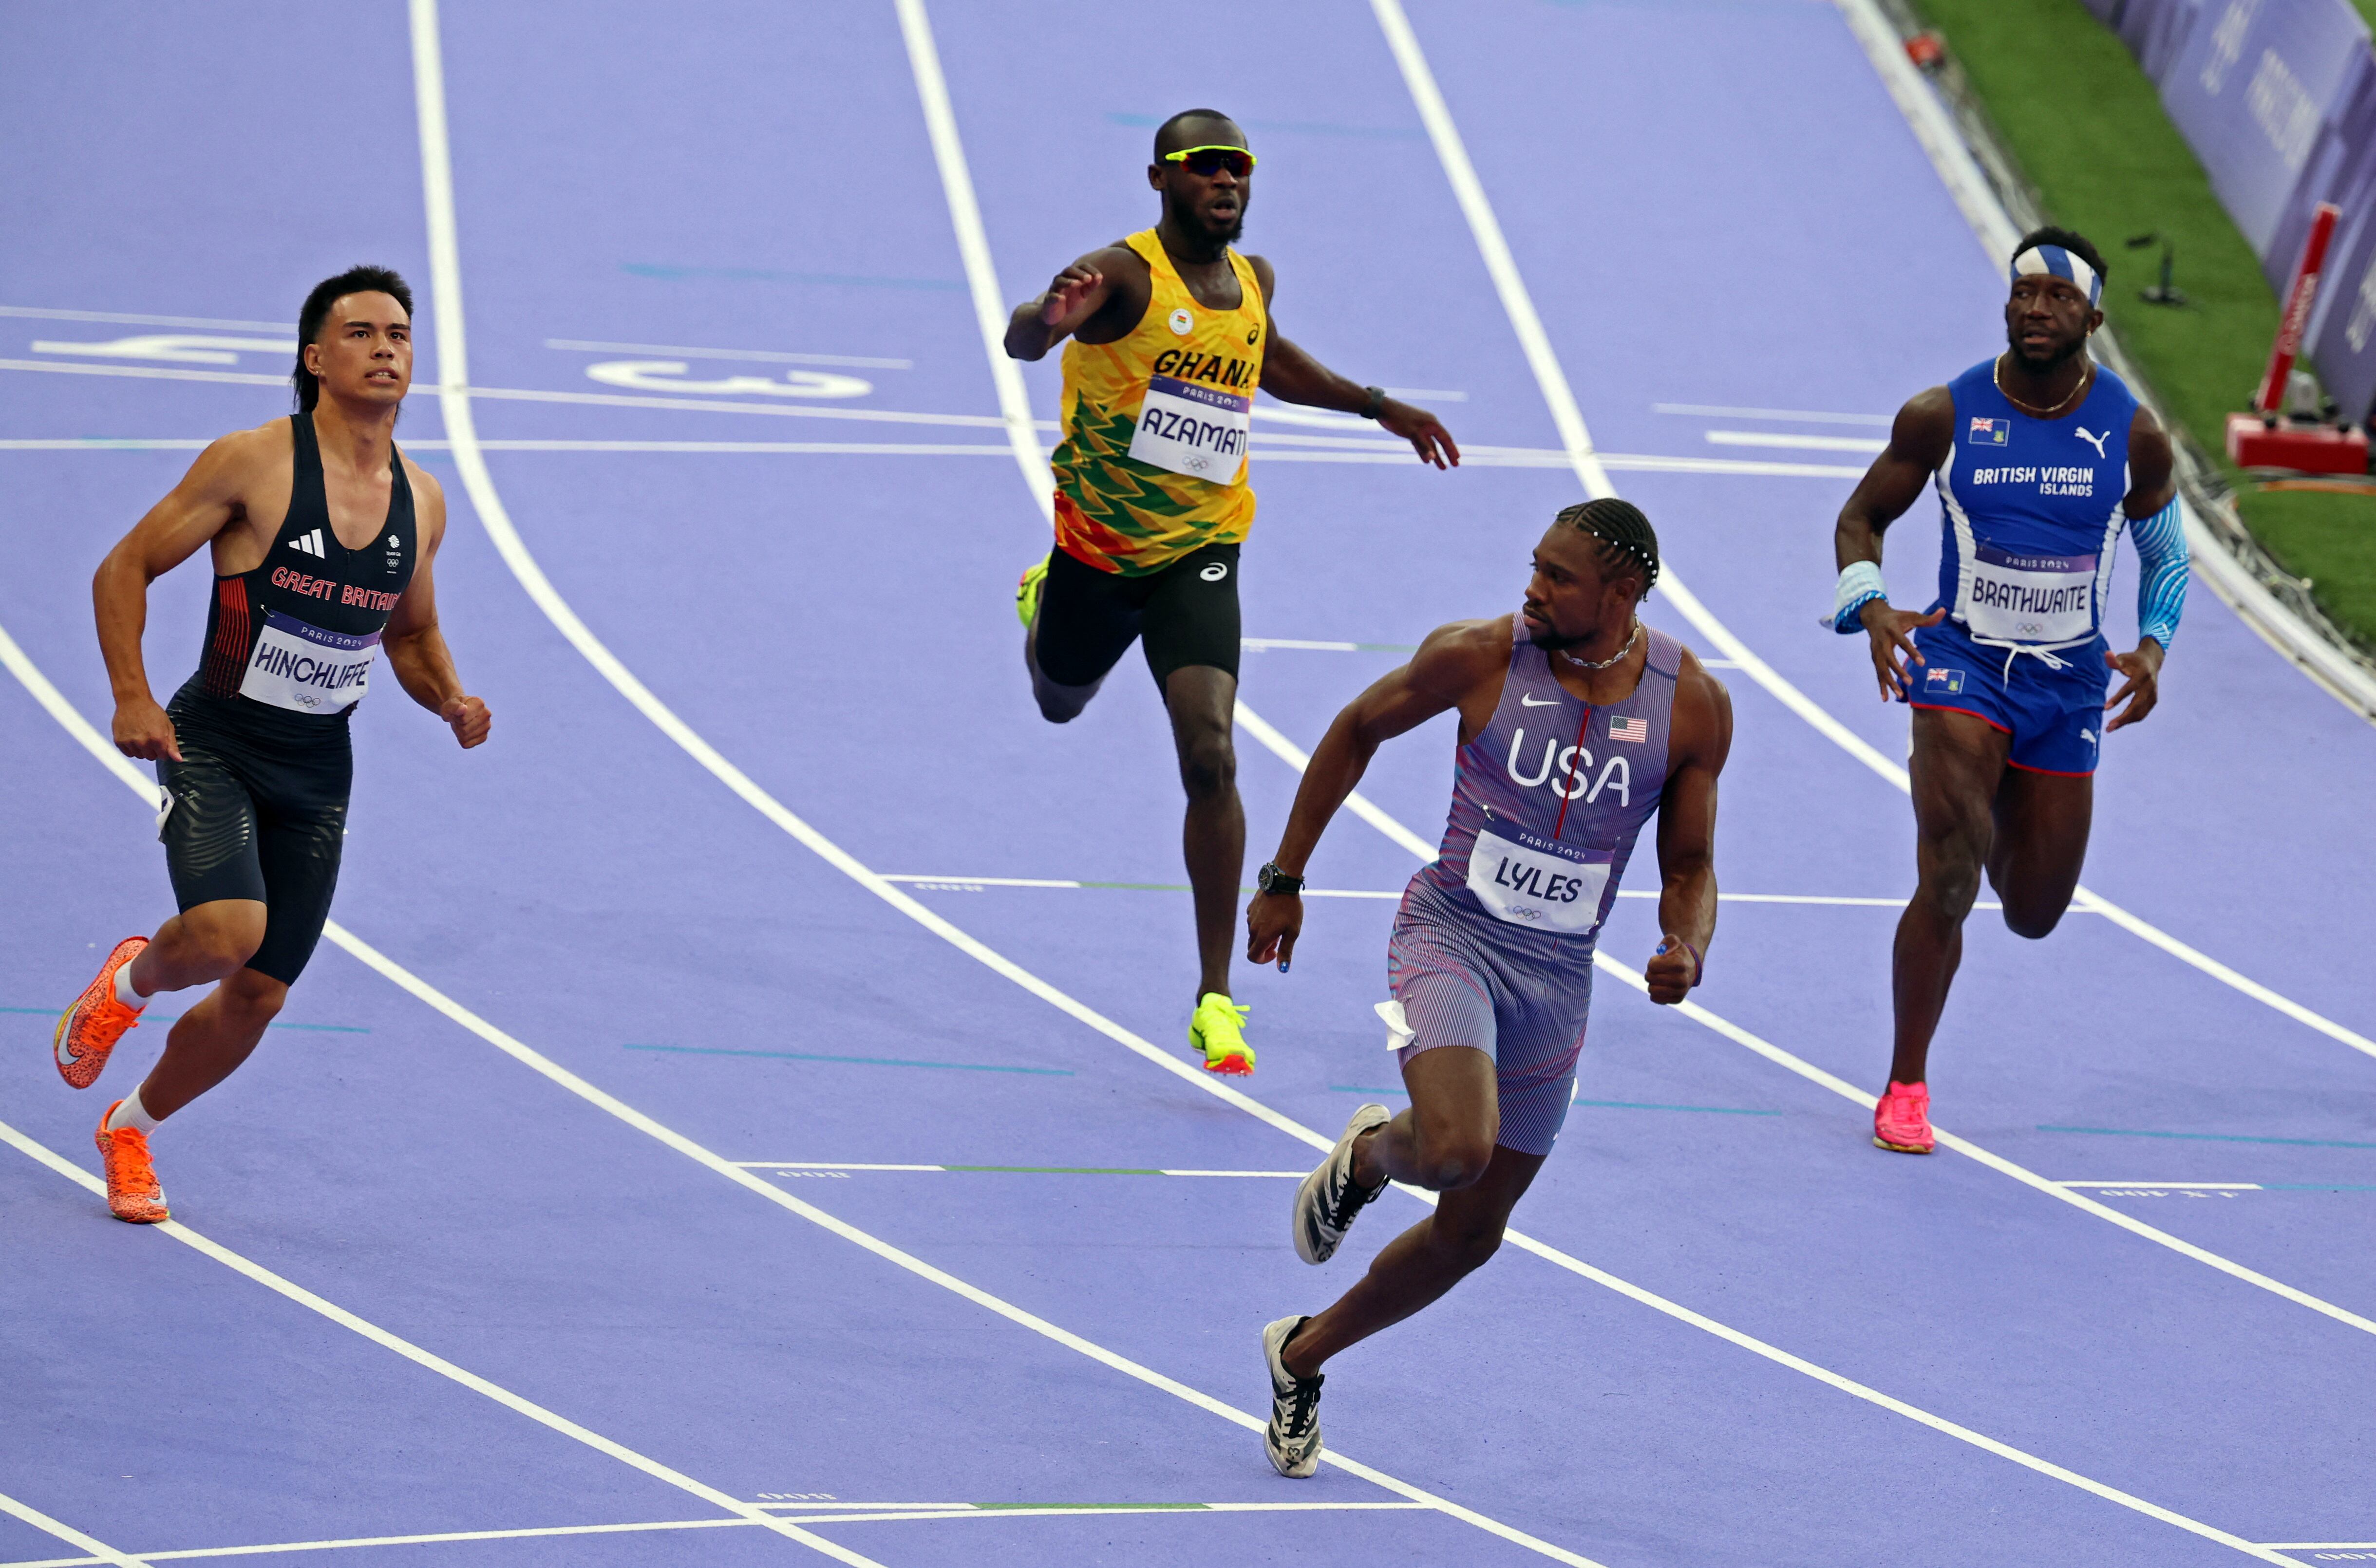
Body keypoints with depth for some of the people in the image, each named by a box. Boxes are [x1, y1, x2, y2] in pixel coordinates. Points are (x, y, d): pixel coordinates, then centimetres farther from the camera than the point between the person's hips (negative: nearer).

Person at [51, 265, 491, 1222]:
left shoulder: (421, 504, 4)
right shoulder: (252, 464, -12)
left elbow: (411, 634, 20)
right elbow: (124, 570, -6)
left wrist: (449, 700, -1)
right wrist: (132, 697, -18)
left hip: (319, 770, 5)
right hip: (215, 745, -5)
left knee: (259, 995, 5)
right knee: (228, 931, -28)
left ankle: (132, 1128, 32)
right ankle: (129, 982, 9)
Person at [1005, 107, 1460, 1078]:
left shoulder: (1255, 282, 0)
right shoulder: (1123, 276, -19)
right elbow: (1021, 341, -39)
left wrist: (1381, 407, 24)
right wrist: (1051, 318, -62)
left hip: (1200, 557, 2)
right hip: (1098, 548, -2)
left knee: (1209, 758, -15)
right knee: (1060, 704, 25)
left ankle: (1216, 997, -12)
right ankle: (1046, 600, 64)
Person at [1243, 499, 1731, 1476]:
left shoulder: (1693, 705, -7)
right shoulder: (1479, 657, -12)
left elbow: (1688, 864, 6)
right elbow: (1357, 730, 5)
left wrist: (1686, 952, -16)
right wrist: (1284, 881, 8)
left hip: (1558, 975, 3)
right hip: (1451, 933, -3)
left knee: (1471, 1234, 10)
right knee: (1456, 1151, -31)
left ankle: (1301, 1358, 33)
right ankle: (1370, 1154, 7)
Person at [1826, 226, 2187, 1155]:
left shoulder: (2134, 435, -5)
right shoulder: (1943, 416, -9)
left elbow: (2166, 553, 11)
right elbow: (1862, 517, 4)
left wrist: (2152, 650, -5)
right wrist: (1871, 609, -15)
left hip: (2069, 684, 2)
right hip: (1959, 661, -2)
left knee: (2035, 913, 11)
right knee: (1948, 883, -19)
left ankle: (2005, 825, 50)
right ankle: (1906, 1088, -3)